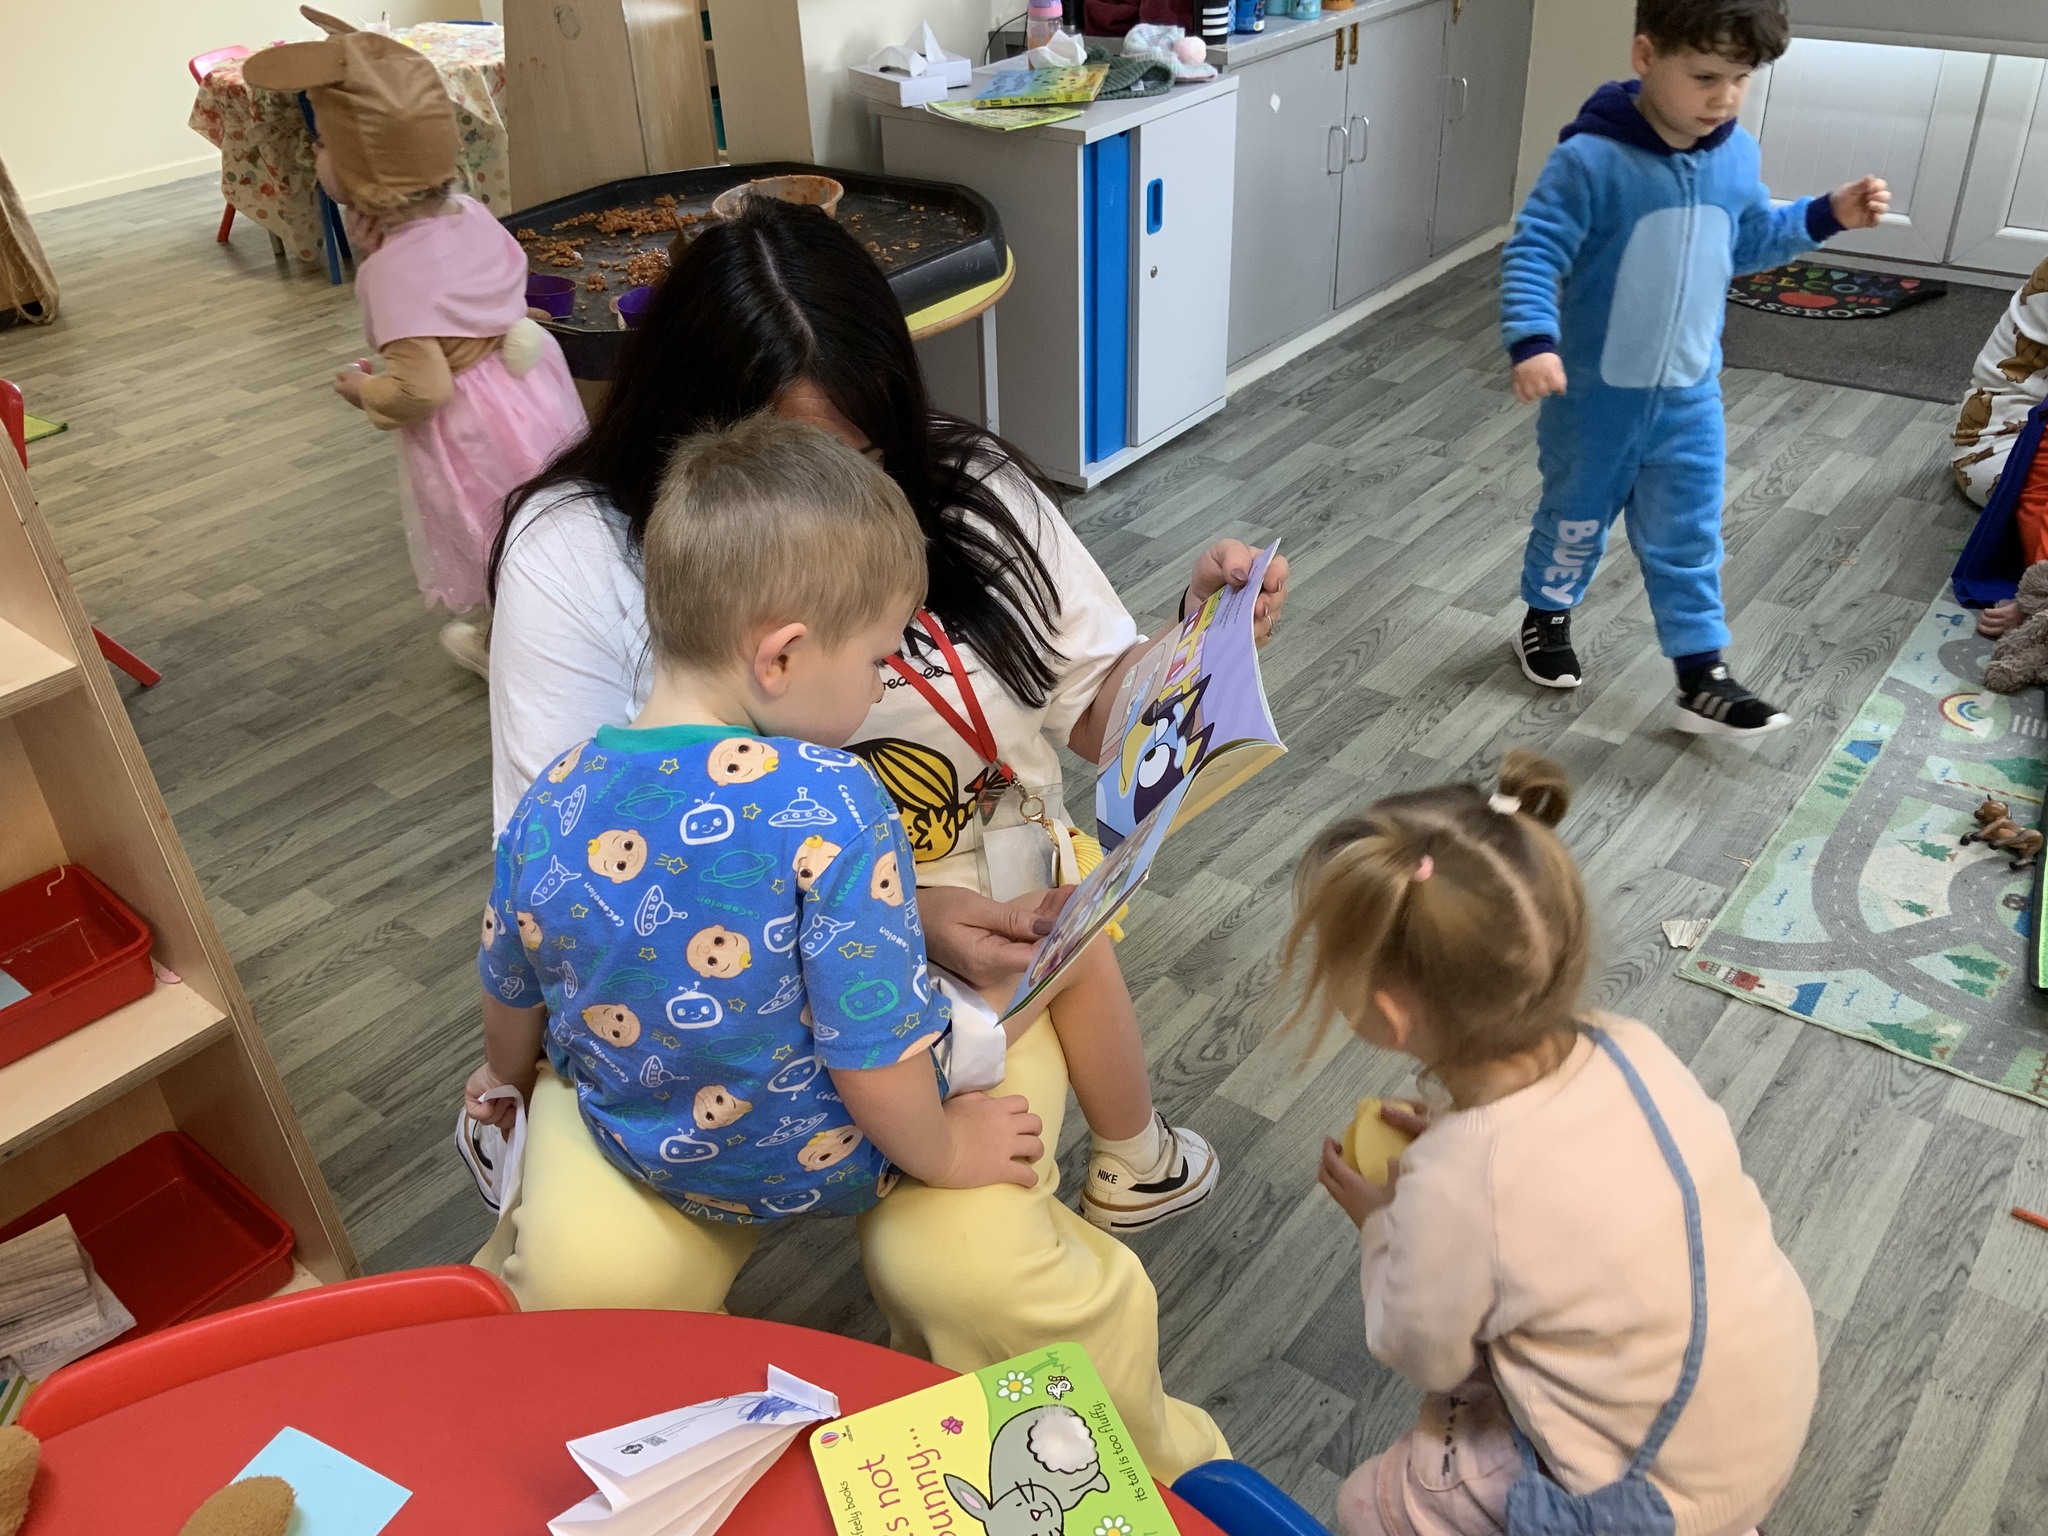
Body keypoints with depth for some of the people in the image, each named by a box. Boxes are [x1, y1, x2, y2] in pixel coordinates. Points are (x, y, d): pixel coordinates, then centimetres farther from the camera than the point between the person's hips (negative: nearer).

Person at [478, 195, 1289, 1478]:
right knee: (597, 1280, -26)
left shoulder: (969, 492, 0)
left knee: (971, 1265, -25)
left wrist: (1201, 637, -13)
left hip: (968, 937, 1)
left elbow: (1101, 710, 11)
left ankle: (1139, 1471, 8)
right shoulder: (577, 546, -7)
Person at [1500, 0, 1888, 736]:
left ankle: (1703, 679, 17)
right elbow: (1532, 252, -23)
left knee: (1687, 539, 9)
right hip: (1594, 396, -4)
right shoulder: (1591, 159, -22)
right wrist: (1532, 342, -36)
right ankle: (1546, 618, 42)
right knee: (1576, 518, 16)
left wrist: (1826, 215, 5)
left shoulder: (1735, 157, -1)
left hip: (1690, 400, 4)